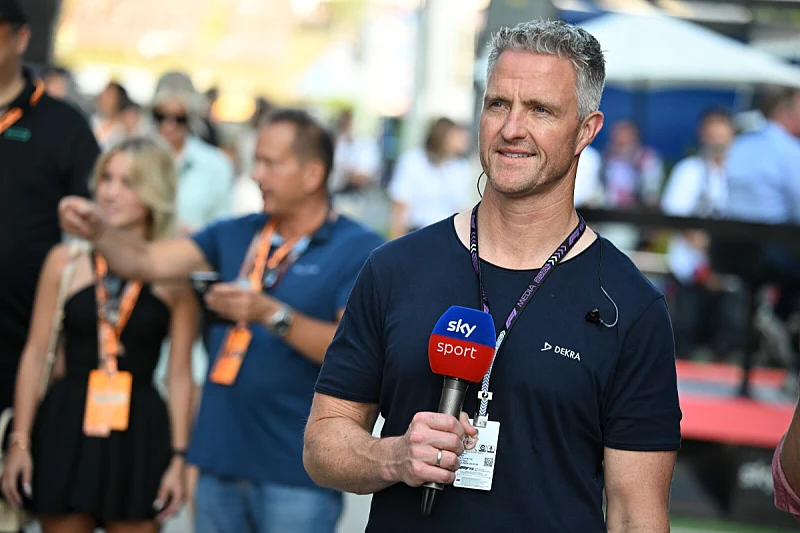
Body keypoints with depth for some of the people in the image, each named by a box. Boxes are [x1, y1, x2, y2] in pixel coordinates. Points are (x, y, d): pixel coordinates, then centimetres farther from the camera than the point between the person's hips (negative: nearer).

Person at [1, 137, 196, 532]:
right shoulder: (65, 261, 2)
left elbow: (180, 374, 3)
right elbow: (35, 354, 5)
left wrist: (179, 457, 0)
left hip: (139, 433, -1)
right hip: (66, 426, 1)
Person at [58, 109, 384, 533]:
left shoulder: (359, 250, -6)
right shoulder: (235, 236, 12)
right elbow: (148, 262, 3)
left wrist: (271, 314, -25)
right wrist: (98, 231, -15)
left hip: (296, 471, -5)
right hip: (221, 460, 5)